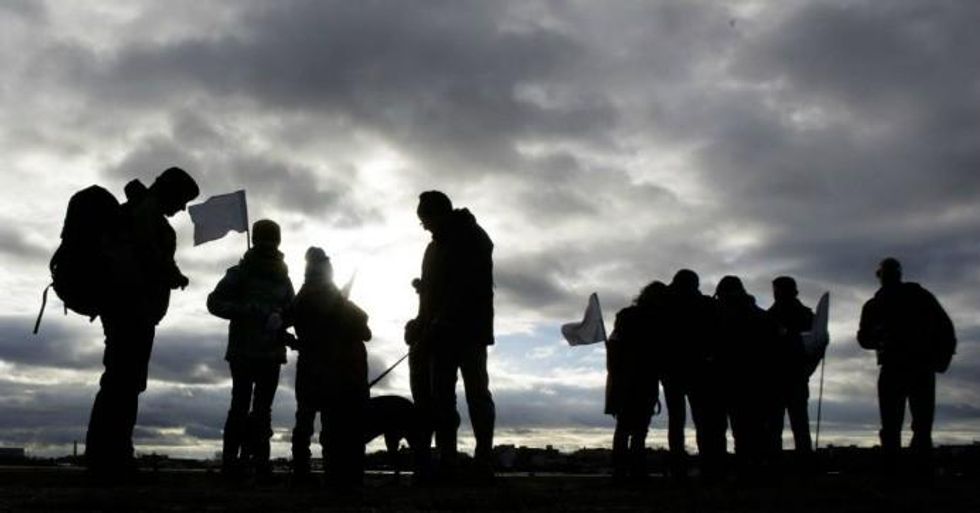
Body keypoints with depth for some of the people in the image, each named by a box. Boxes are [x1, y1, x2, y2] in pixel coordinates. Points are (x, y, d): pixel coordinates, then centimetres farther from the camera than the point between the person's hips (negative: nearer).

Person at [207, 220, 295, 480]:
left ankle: (258, 460, 6)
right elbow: (215, 302, -6)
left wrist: (280, 322, -5)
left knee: (263, 408, 4)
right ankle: (231, 460, -4)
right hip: (243, 351, -4)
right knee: (241, 404, -8)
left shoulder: (282, 278, 14)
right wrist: (250, 311, -18)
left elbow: (291, 312, 17)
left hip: (272, 353, 4)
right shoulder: (240, 273, 1)